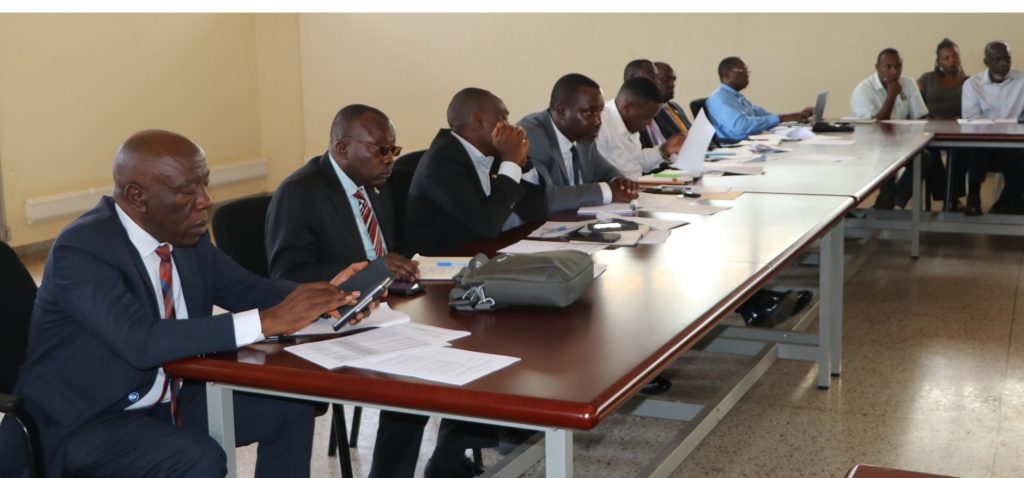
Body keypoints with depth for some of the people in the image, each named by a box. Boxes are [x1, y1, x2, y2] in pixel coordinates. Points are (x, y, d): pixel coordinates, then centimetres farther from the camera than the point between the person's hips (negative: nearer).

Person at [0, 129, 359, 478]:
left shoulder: (186, 234, -2)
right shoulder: (82, 249, -24)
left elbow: (245, 291, 6)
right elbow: (140, 342, -36)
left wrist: (319, 296, -15)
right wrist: (267, 322, -38)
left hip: (171, 400, 8)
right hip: (87, 420, -8)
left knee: (290, 408, -1)